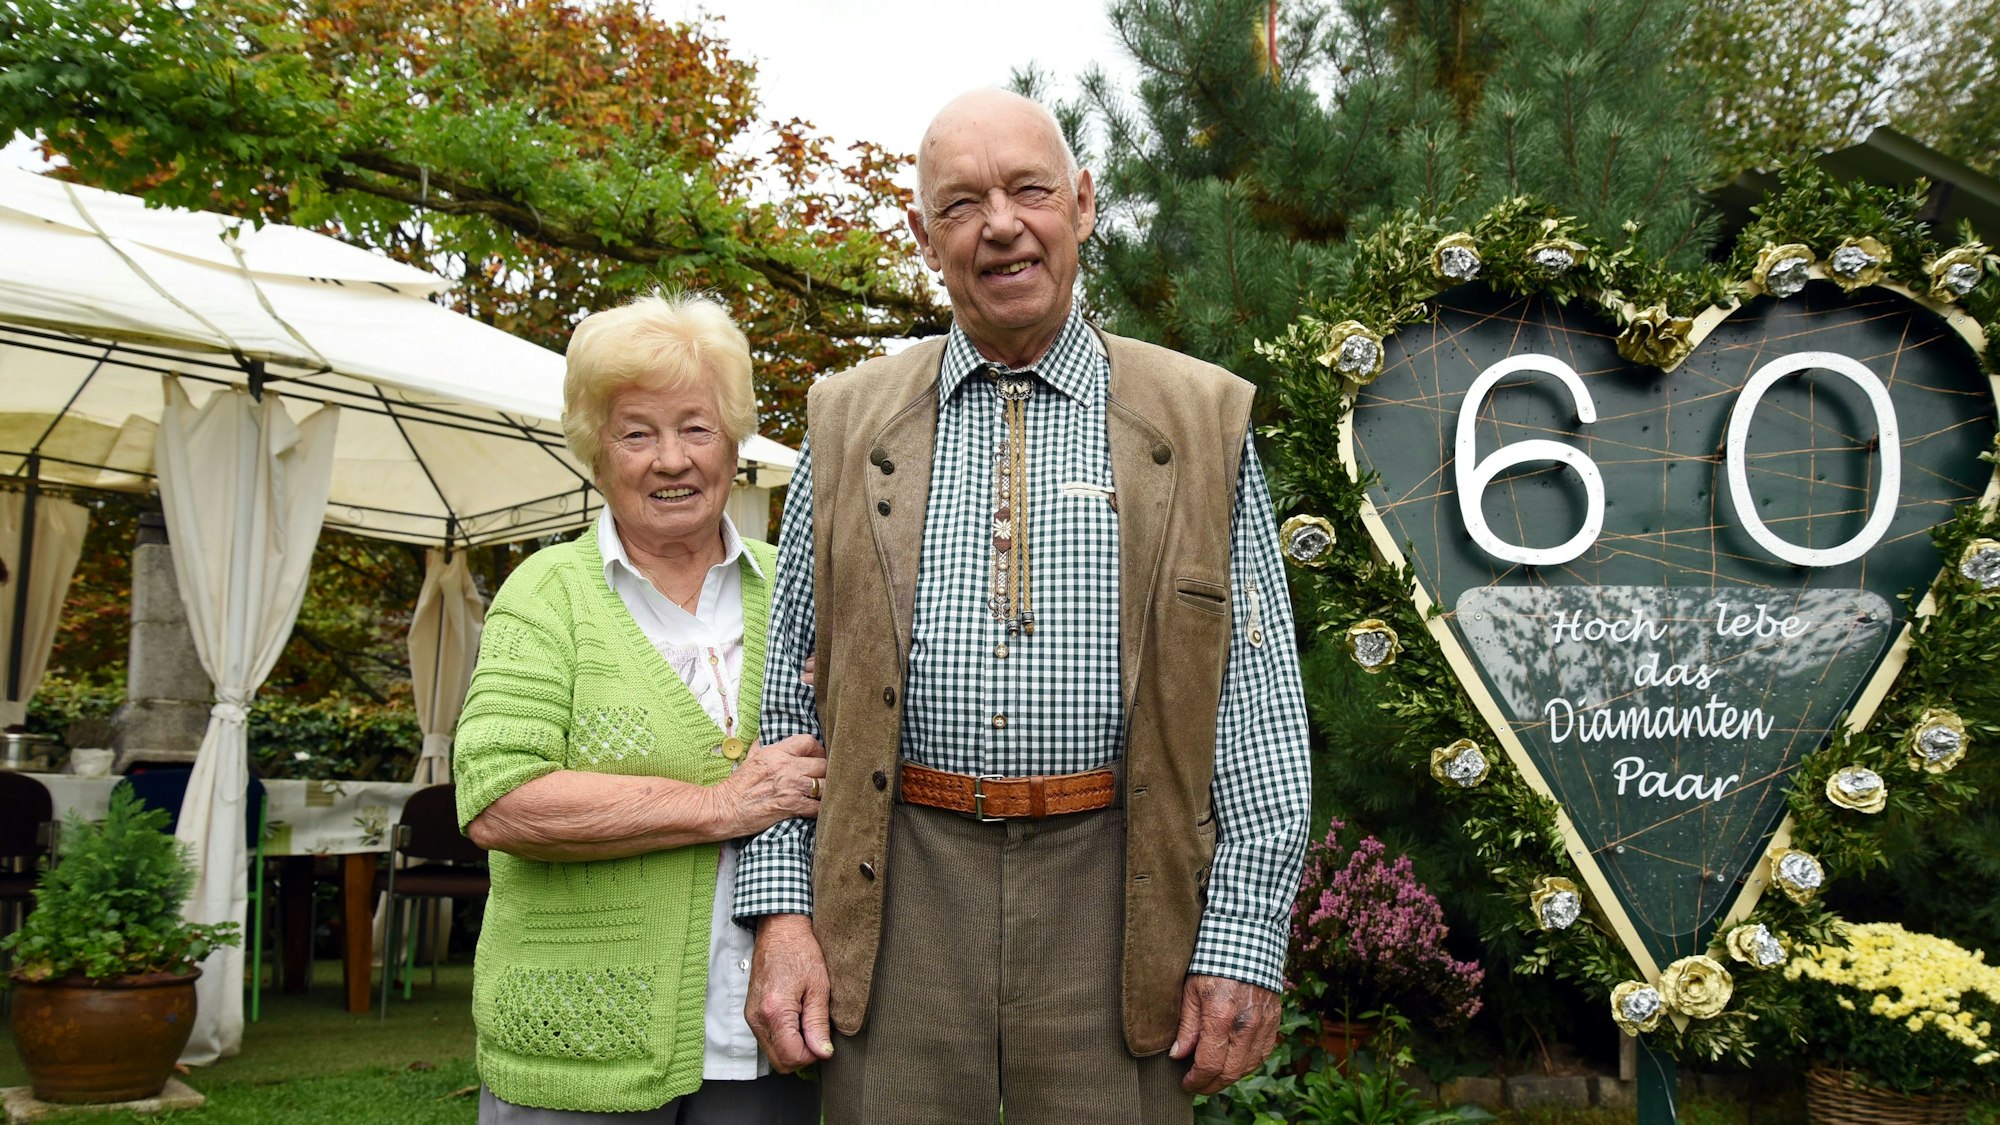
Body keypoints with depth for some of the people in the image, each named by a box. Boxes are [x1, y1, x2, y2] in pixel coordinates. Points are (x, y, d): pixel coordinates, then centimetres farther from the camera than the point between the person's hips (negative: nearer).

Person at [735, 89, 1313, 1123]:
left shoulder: (1202, 420, 4)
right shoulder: (847, 422, 9)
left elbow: (1258, 710, 1)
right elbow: (786, 696, 8)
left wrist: (1245, 942, -4)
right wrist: (779, 908, -1)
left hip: (1113, 895, -1)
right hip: (897, 899, 1)